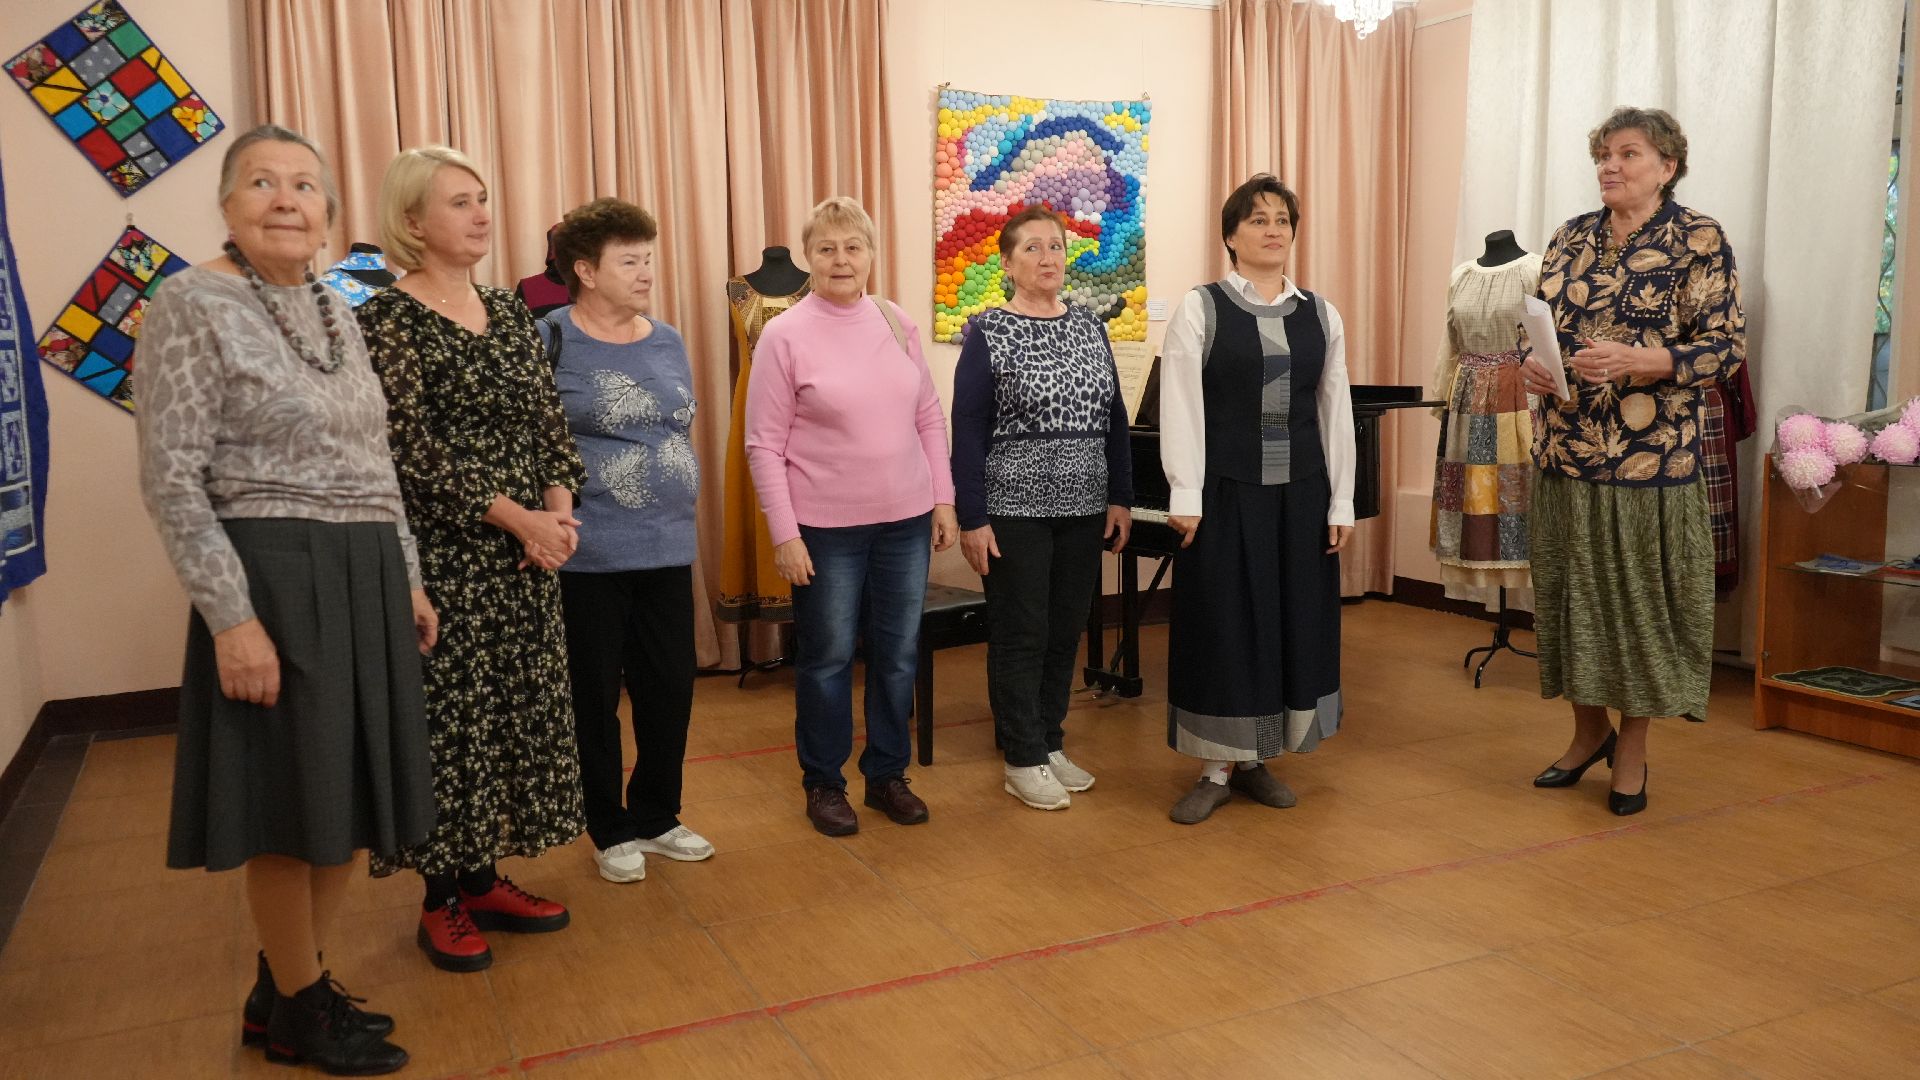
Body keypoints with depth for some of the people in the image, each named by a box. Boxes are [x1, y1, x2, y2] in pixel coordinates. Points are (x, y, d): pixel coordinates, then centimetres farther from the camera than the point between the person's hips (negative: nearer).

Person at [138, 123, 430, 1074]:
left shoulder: (335, 312, 13)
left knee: (353, 794, 13)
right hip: (273, 581, -7)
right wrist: (232, 616, -19)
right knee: (294, 804, 3)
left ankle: (285, 984, 31)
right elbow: (171, 479, -14)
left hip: (367, 581, 8)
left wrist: (407, 579, 15)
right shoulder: (193, 305, -9)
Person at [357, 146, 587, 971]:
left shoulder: (508, 311, 11)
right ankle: (443, 898, 17)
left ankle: (483, 877, 26)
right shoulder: (389, 320, -8)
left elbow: (550, 421, 10)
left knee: (518, 709, 11)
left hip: (527, 553, 7)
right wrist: (516, 518, -18)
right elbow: (413, 448, -16)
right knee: (449, 717, 1)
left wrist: (559, 507, -8)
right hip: (443, 556, -6)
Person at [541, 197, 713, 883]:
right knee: (595, 696, 7)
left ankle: (656, 816, 31)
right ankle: (610, 831, 25)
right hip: (588, 557, -5)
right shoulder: (550, 340, -7)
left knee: (670, 689, 11)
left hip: (668, 550, 5)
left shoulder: (668, 342, 10)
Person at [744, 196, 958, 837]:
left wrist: (944, 499, 5)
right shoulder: (785, 336, -6)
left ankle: (888, 774, 29)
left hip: (905, 520, 4)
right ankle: (824, 784, 25)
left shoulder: (896, 323, 5)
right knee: (829, 658, 8)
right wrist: (784, 533, -11)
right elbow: (764, 445, -7)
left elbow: (930, 419, 10)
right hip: (827, 527, -4)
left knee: (898, 655, 12)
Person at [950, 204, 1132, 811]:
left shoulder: (1090, 328, 8)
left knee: (1066, 632, 11)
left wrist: (1121, 498, 7)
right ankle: (1023, 762, 14)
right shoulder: (988, 334, -6)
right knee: (1021, 636, 2)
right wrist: (973, 520, -12)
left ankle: (1050, 744, 26)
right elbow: (968, 432, -8)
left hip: (1083, 510, 5)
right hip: (1015, 509, -5)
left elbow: (1114, 419, 11)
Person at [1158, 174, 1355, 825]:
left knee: (1292, 621, 8)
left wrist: (1341, 504, 4)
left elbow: (1336, 413, 8)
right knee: (1223, 625, 2)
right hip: (1226, 496, -4)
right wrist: (1185, 497, -13)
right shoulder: (1200, 310, -1)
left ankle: (1254, 759, 23)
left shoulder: (1321, 316, 9)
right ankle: (1216, 768, 13)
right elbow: (1181, 408, -7)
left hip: (1300, 497, 4)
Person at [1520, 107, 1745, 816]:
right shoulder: (1571, 237, 10)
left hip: (1649, 457, -4)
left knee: (1642, 596, 3)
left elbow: (1727, 349, -8)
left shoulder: (1700, 239, -4)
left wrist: (1634, 361, -22)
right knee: (1570, 590, 11)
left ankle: (1632, 751, 20)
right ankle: (1590, 730, 30)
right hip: (1565, 452, 5)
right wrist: (1534, 364, -5)